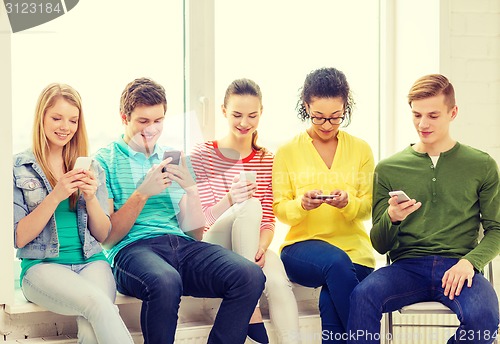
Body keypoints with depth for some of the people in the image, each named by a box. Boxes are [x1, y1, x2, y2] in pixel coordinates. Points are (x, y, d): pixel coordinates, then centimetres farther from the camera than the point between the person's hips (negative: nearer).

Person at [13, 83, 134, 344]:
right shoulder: (18, 168, 4)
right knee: (98, 303, -34)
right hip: (42, 265, -3)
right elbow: (18, 238, -2)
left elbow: (103, 235, 13)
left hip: (91, 262, 3)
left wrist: (91, 198, -6)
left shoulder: (91, 168, 14)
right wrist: (56, 195, -13)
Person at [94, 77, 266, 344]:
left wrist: (191, 190, -1)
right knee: (165, 282, -41)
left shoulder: (175, 159, 22)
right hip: (132, 249, -4)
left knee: (251, 276, -24)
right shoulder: (105, 160, 8)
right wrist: (142, 194, -10)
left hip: (182, 244, 5)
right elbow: (107, 238, 0)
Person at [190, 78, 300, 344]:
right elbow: (204, 219, -7)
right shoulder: (203, 155, -1)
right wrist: (230, 200, -29)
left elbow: (269, 219, 6)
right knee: (250, 205, -32)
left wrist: (261, 246, -17)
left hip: (251, 249, 2)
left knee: (278, 282, -33)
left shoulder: (266, 160, 10)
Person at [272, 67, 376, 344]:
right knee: (336, 262, -36)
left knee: (331, 302, -32)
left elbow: (367, 209, 7)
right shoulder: (288, 152, 7)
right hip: (302, 245, 0)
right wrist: (301, 204, -19)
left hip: (353, 248, 1)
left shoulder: (361, 150, 11)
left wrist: (348, 203, -17)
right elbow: (279, 209, 4)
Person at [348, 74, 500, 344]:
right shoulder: (388, 169, 13)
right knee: (362, 297, -34)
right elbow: (380, 246, 13)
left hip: (456, 266, 0)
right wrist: (391, 218, -11)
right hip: (407, 266, 0)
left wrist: (470, 262, -11)